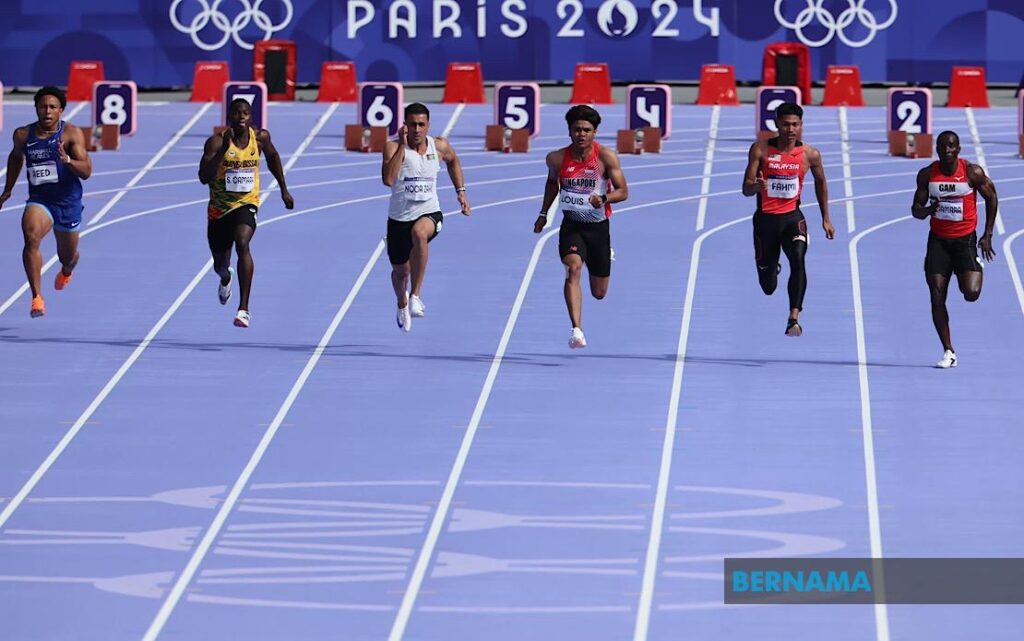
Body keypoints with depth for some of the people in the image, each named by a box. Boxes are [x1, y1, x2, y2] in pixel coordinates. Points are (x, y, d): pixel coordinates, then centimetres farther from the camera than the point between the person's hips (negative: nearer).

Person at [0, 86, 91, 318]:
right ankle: (37, 297, -33)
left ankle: (66, 271, 59)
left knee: (67, 257, 18)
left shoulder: (72, 134, -13)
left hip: (68, 203, 0)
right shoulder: (23, 134, -4)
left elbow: (86, 171, -19)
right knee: (31, 237, -31)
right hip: (38, 200, 1)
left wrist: (67, 160, -37)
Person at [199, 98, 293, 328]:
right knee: (220, 264, 16)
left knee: (242, 243, -32)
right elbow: (204, 177, -27)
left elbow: (272, 157, 18)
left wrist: (284, 190, 20)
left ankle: (244, 309, -33)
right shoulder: (216, 142, -17)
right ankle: (226, 279, 60)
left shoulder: (260, 137, -6)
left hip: (246, 205, -1)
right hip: (219, 208, 1)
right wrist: (223, 150, -36)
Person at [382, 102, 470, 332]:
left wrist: (461, 191, 17)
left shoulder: (439, 147, -2)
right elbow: (388, 179, -31)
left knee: (420, 233, -38)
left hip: (429, 214, -1)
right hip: (399, 218, 1)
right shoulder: (394, 147, -13)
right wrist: (402, 146, -30)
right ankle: (402, 305, 53)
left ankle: (415, 296, -31)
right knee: (400, 272, 15)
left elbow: (453, 161, 23)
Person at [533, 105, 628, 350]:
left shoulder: (606, 157, -11)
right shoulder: (557, 159, -5)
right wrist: (544, 214, 17)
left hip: (598, 226, 0)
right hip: (571, 225, 0)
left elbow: (623, 191, -10)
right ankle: (576, 330, -37)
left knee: (599, 293, 12)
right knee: (573, 268, -30)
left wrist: (604, 198, -30)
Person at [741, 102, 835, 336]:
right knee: (768, 287, 12)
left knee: (798, 259, -30)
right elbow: (746, 189, -8)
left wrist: (826, 218, 19)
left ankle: (794, 319, -33)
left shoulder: (810, 154, -3)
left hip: (792, 217, 0)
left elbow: (820, 182, 16)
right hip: (765, 218, 0)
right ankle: (771, 269, 53)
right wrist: (757, 186, -33)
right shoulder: (760, 150, -8)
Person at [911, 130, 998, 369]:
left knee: (971, 293, -17)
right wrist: (926, 211, -21)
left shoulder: (973, 173, -8)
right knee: (937, 297, -7)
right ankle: (949, 352, 2)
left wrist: (988, 235, 3)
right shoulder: (927, 175, -2)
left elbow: (992, 198, 4)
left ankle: (977, 270, 23)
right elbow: (916, 208, 4)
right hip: (938, 240, 2)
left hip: (965, 239, -2)